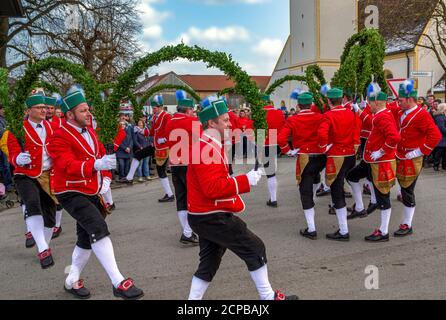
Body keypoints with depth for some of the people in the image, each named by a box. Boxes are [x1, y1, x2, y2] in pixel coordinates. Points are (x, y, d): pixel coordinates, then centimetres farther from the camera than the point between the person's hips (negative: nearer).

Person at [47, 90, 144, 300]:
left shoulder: (89, 131, 9)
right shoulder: (59, 138, -17)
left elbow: (101, 153, 18)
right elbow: (68, 166, -31)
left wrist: (106, 178, 2)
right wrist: (96, 165, -48)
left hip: (93, 193, 9)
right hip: (72, 194, -8)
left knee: (87, 239, 15)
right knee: (99, 229, -24)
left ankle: (72, 281, 34)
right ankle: (118, 283, -24)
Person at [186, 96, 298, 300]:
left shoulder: (207, 146, 14)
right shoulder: (208, 149, -21)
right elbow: (213, 188, -29)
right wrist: (246, 181, -25)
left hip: (204, 216, 10)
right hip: (213, 217, -10)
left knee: (209, 261, 17)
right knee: (255, 249, 1)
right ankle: (268, 296, 13)